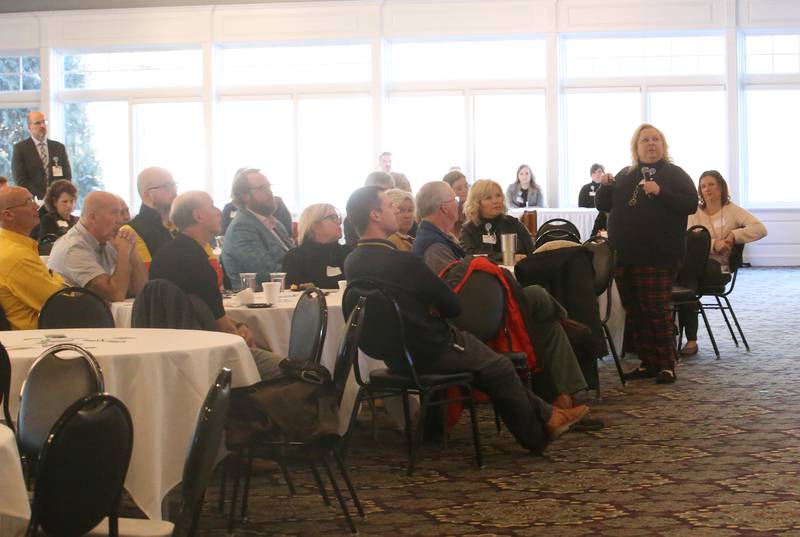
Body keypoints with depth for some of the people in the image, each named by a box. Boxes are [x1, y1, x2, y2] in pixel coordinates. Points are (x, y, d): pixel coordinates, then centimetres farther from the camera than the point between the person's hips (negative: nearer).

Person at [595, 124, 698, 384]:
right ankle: (647, 363, 15)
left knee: (656, 310, -7)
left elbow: (691, 204, -10)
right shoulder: (625, 175, 16)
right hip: (624, 255, 6)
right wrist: (605, 186, -2)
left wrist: (661, 192, -21)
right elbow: (603, 205, 18)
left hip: (658, 256, -5)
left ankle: (667, 365, 1)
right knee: (635, 312, 7)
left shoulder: (674, 174, 2)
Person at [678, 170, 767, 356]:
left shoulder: (732, 210, 9)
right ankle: (690, 339, -27)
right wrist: (713, 244, -14)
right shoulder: (695, 213, 17)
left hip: (718, 268, -3)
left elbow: (761, 229, -5)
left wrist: (734, 235, -14)